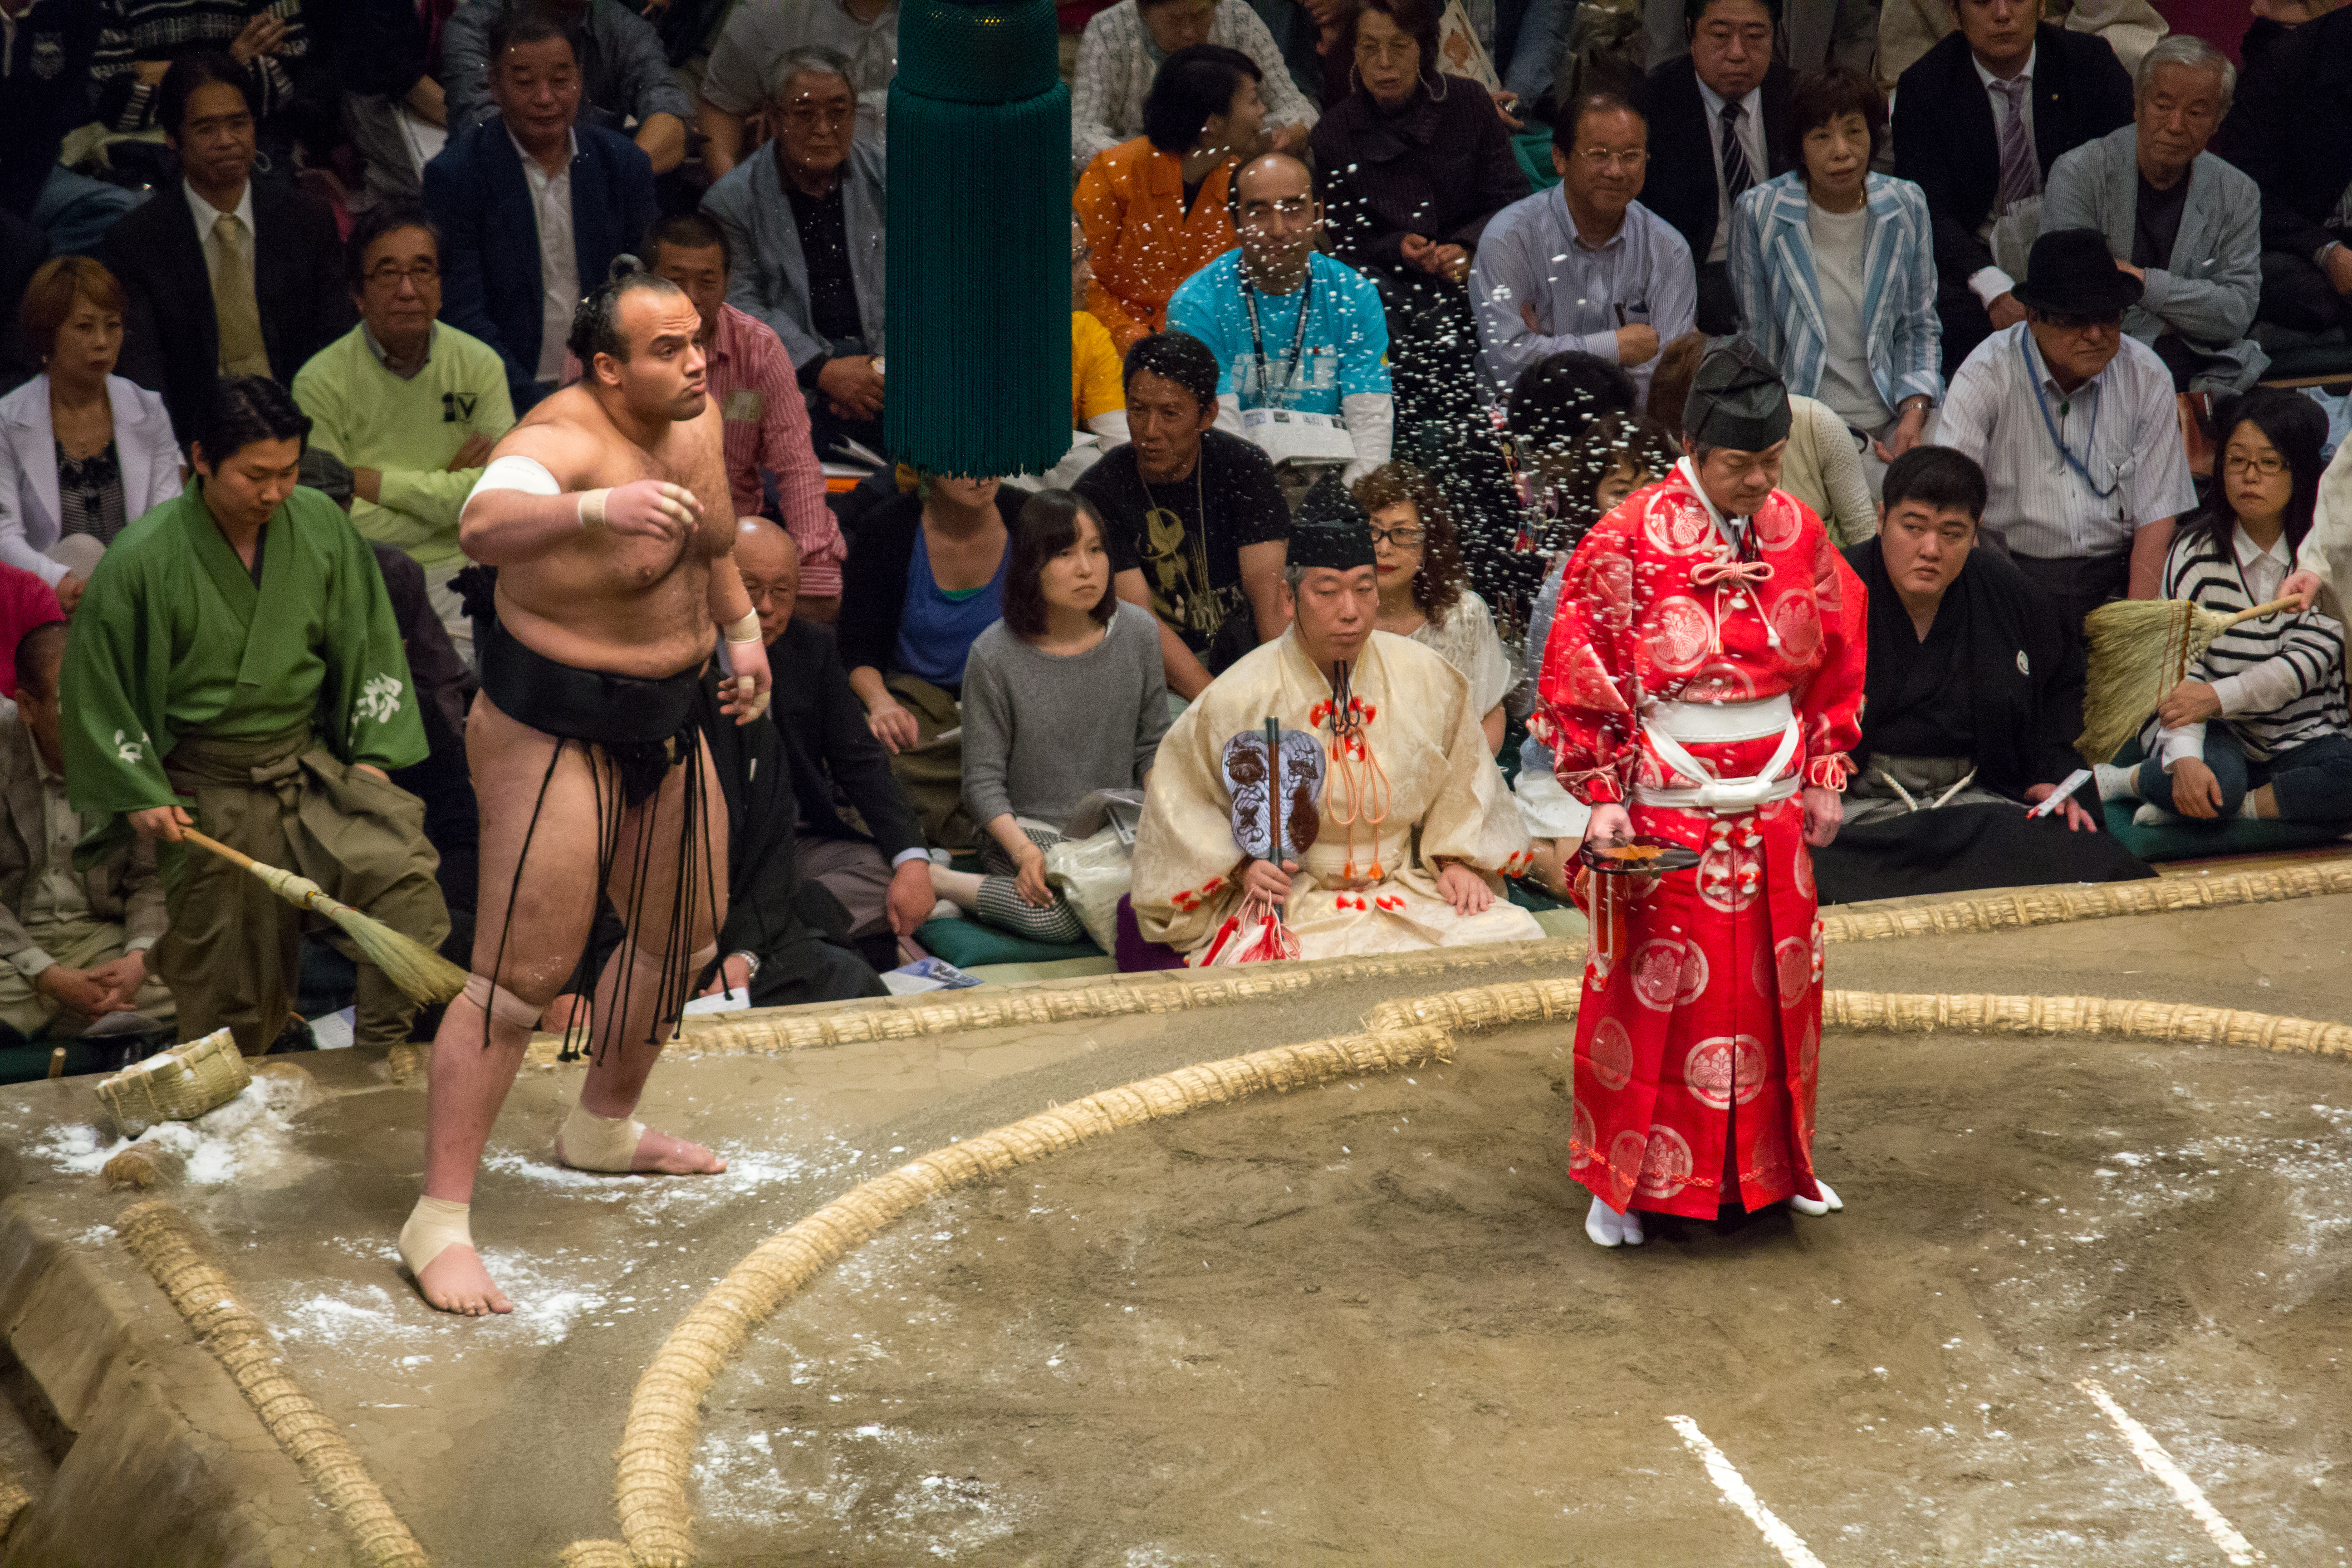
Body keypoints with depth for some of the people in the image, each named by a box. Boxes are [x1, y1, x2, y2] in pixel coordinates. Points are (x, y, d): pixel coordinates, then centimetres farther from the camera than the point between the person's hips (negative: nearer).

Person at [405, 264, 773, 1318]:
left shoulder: (694, 418, -1)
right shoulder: (562, 442, -27)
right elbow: (485, 524, -50)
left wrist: (741, 629, 26)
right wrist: (596, 507, -66)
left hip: (667, 717, 9)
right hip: (554, 729, -9)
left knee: (683, 931, 22)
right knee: (522, 974, -10)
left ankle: (602, 1129, 45)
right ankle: (439, 1221, -5)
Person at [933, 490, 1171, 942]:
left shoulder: (1138, 632, 1)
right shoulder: (995, 658, -10)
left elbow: (1153, 745, 11)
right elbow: (983, 780, -6)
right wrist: (1024, 851, -23)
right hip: (1029, 830, -5)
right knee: (1053, 914, -35)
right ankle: (931, 880, -7)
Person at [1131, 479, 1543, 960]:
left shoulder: (1426, 678, 3)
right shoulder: (1240, 698, -7)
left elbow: (1464, 778, 17)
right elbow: (1180, 799, 3)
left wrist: (1458, 861, 5)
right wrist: (1240, 867, -10)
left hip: (1407, 889, 4)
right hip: (1289, 900, -4)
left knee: (1515, 937, -20)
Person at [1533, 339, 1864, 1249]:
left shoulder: (1799, 536, 1)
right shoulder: (1627, 543, -13)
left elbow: (1838, 663, 13)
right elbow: (1578, 679, -9)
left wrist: (1824, 777, 9)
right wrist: (1605, 796, -13)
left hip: (1771, 813, 4)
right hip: (1665, 815, -4)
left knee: (1775, 986, 13)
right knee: (1650, 994, 1)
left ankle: (1774, 1164, 30)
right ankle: (1624, 1182, 14)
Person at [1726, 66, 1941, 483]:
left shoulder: (1906, 206, 6)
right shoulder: (1759, 213, -2)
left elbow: (1920, 327, 15)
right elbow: (1756, 342, 2)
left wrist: (1914, 412, -4)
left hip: (1890, 421, 3)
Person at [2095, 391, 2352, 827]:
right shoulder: (2196, 551, -4)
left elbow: (2308, 659, -13)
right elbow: (2180, 667, -12)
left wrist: (2219, 697, -29)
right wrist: (2184, 757, -31)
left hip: (2302, 735, 1)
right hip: (2215, 732, -1)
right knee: (2220, 777, -36)